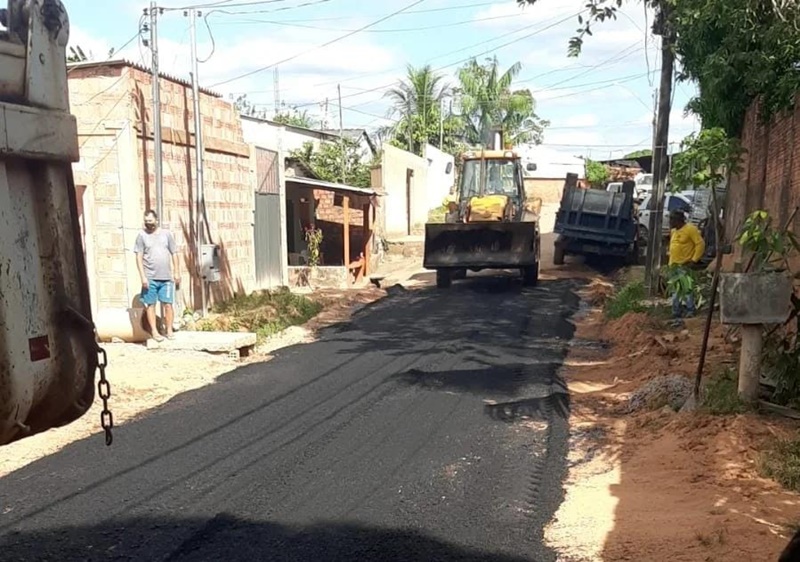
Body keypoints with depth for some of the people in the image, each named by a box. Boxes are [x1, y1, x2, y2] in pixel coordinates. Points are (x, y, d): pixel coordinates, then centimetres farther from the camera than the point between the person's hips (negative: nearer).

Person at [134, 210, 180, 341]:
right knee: (151, 304, 3)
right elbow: (139, 257, -2)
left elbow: (174, 253, 10)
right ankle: (154, 331, 11)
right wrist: (143, 276, -9)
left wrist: (176, 273, 5)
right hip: (150, 277, -1)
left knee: (168, 304, 1)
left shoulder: (166, 234, 6)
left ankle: (169, 330, 10)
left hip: (166, 277, 1)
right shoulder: (142, 235, 1)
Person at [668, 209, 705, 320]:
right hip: (674, 266, 8)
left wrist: (694, 260, -17)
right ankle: (676, 315, 18)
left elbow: (700, 244, -13)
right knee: (675, 292, 11)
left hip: (685, 266, -8)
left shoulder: (690, 229, -10)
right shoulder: (673, 231, 14)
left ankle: (690, 313, 1)